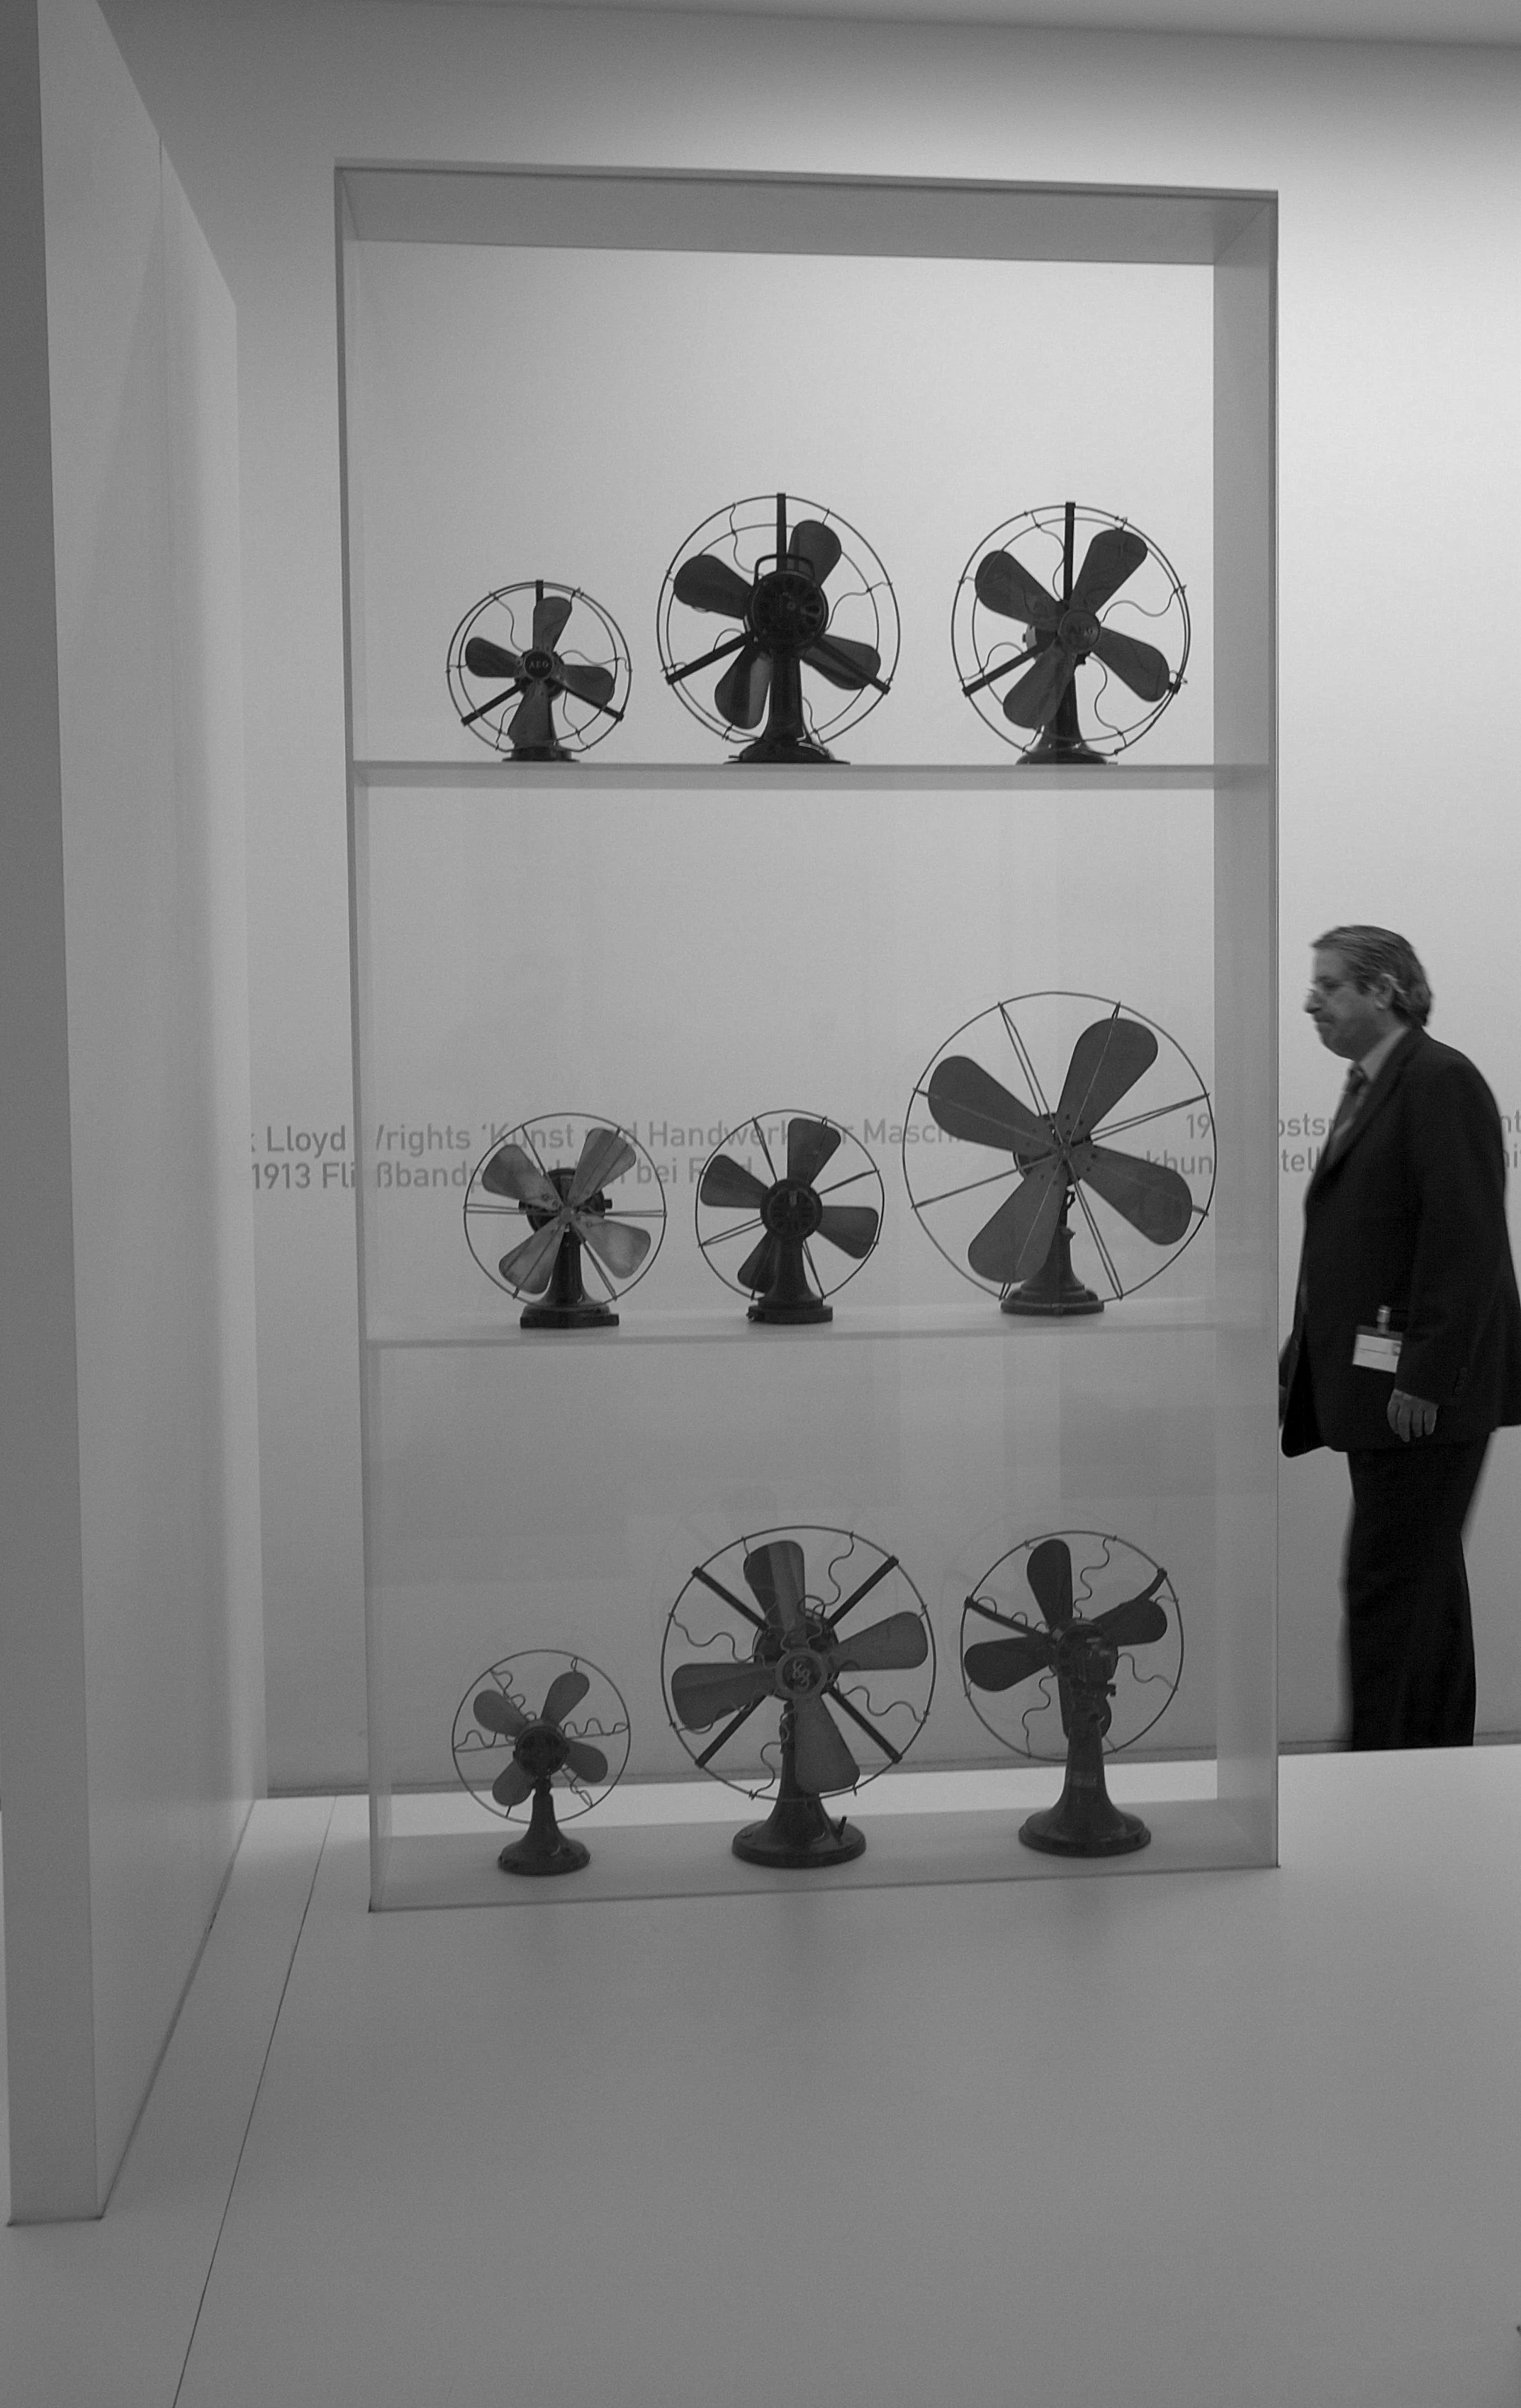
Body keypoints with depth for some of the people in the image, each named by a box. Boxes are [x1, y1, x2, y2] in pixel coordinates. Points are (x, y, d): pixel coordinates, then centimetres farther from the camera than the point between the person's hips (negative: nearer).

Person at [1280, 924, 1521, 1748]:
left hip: (1427, 1389, -10)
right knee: (1423, 1579, 16)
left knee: (1388, 1581, -7)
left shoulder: (1441, 1082, -12)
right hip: (1374, 1383, 10)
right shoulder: (1368, 1088, 16)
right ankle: (1439, 1754, 26)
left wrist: (1425, 1378, -21)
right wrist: (1302, 1365, 15)